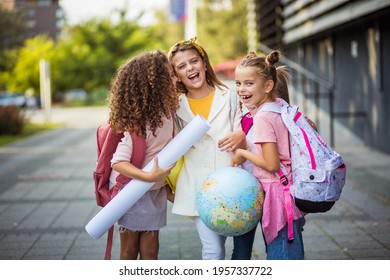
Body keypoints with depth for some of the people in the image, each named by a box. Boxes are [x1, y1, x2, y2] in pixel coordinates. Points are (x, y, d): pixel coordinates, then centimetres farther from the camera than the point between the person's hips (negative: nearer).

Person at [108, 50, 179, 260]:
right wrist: (149, 177, -39)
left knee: (150, 252, 10)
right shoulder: (134, 121, -26)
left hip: (154, 190, 7)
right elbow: (118, 162, -30)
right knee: (129, 251, 7)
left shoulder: (165, 108, -4)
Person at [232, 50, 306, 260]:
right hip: (289, 190, 10)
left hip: (276, 194, -10)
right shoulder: (281, 107, 6)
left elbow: (271, 164, -22)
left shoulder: (263, 117, -19)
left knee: (280, 256, -1)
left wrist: (242, 153, -7)